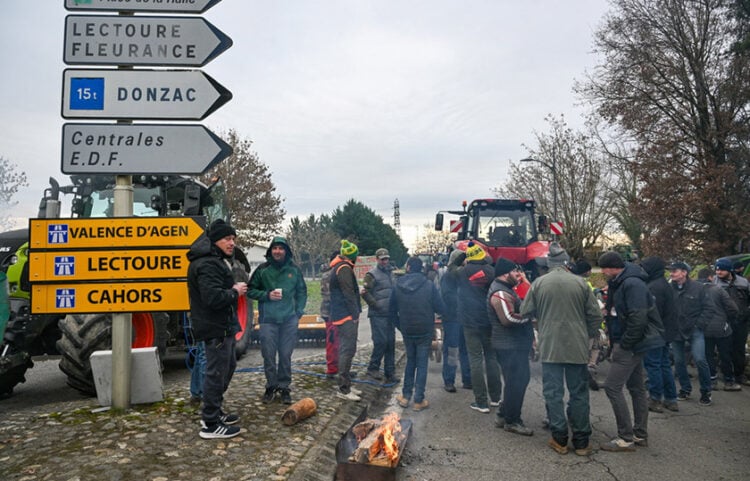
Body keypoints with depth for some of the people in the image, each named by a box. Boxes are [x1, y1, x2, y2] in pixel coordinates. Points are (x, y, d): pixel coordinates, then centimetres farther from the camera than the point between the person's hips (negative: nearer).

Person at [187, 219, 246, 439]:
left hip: (223, 326, 12)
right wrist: (235, 291, -17)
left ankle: (214, 412, 34)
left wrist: (233, 288, 6)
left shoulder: (216, 261, 16)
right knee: (217, 372, -4)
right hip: (216, 328, -12)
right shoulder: (207, 265, -20)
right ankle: (210, 425, 6)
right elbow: (213, 297, -30)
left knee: (228, 366, 22)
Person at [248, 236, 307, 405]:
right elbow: (251, 290, 5)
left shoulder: (294, 269, 3)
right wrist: (267, 295, -10)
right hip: (268, 319, -1)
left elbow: (302, 292, 11)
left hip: (289, 320, 1)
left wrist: (299, 312, 2)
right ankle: (271, 386, 20)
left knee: (286, 355, 6)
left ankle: (284, 387, 19)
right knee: (269, 355, 3)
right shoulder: (263, 269, -1)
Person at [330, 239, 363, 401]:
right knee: (348, 350, -7)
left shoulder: (337, 268, 17)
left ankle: (346, 385, 24)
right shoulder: (344, 269, -15)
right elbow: (348, 294, -19)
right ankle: (344, 389, -4)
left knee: (346, 350, 16)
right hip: (347, 316, -11)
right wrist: (355, 314, -17)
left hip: (341, 315, 11)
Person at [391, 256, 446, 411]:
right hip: (425, 332, -3)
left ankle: (405, 396, 21)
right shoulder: (429, 285, -12)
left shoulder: (398, 286, -3)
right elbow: (441, 308, -9)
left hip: (407, 331, 3)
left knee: (410, 361, 19)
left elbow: (392, 311, 4)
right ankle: (419, 401, 9)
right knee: (422, 364, 6)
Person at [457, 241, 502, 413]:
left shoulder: (462, 272, -5)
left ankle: (481, 402, 1)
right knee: (491, 357, 15)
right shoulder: (491, 271, -2)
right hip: (489, 321, 2)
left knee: (476, 359, 1)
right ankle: (495, 397, 21)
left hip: (470, 322, -2)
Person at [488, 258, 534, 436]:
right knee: (516, 383, -4)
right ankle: (512, 421, 9)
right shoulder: (500, 293, -19)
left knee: (520, 380, 18)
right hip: (510, 346, -11)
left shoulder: (505, 289, 17)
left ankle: (504, 415, 27)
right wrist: (529, 315, -15)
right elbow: (509, 318, -27)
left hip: (517, 344, 11)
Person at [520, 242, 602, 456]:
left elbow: (525, 312, 1)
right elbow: (595, 315, 0)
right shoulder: (580, 282, -3)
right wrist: (588, 336, 15)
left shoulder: (539, 283, -4)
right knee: (579, 393, 10)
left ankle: (559, 439, 12)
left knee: (553, 393, 8)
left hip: (549, 347, -1)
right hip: (577, 347, 1)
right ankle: (581, 441, 17)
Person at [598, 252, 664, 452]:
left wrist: (623, 345, -18)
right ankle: (640, 435, 26)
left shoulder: (632, 284, -20)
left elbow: (638, 319, -25)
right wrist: (615, 344, 11)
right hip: (630, 344, 10)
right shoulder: (618, 283, 11)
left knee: (612, 386, -9)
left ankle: (626, 438, -1)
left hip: (632, 344, -10)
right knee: (636, 387, 15)